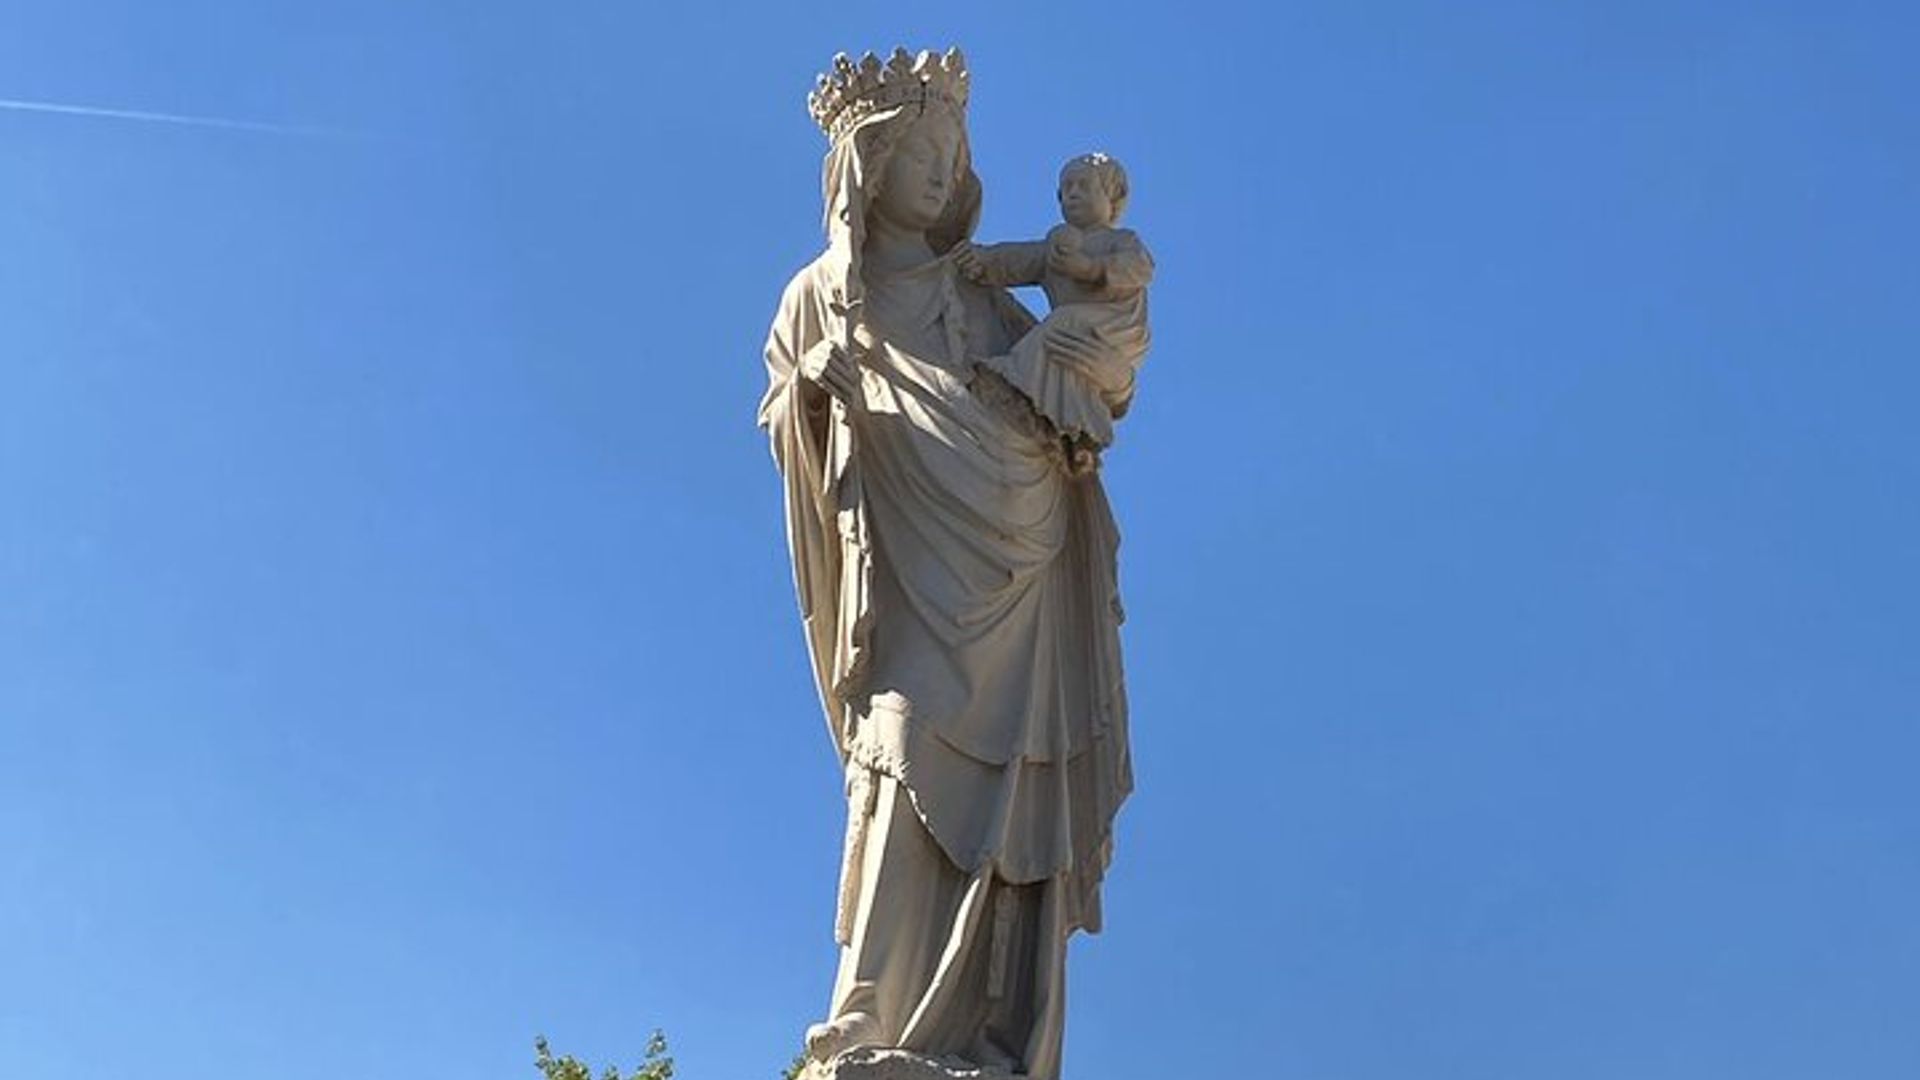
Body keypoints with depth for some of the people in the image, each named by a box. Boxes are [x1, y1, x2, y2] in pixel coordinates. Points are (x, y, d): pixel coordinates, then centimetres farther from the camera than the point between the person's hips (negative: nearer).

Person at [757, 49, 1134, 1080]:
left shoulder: (985, 304, 23)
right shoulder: (824, 291, 14)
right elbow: (781, 426, 6)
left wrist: (1093, 360, -1)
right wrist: (815, 382, -14)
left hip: (1010, 588, 4)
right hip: (911, 581, -3)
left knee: (1010, 801, -7)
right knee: (911, 766, -21)